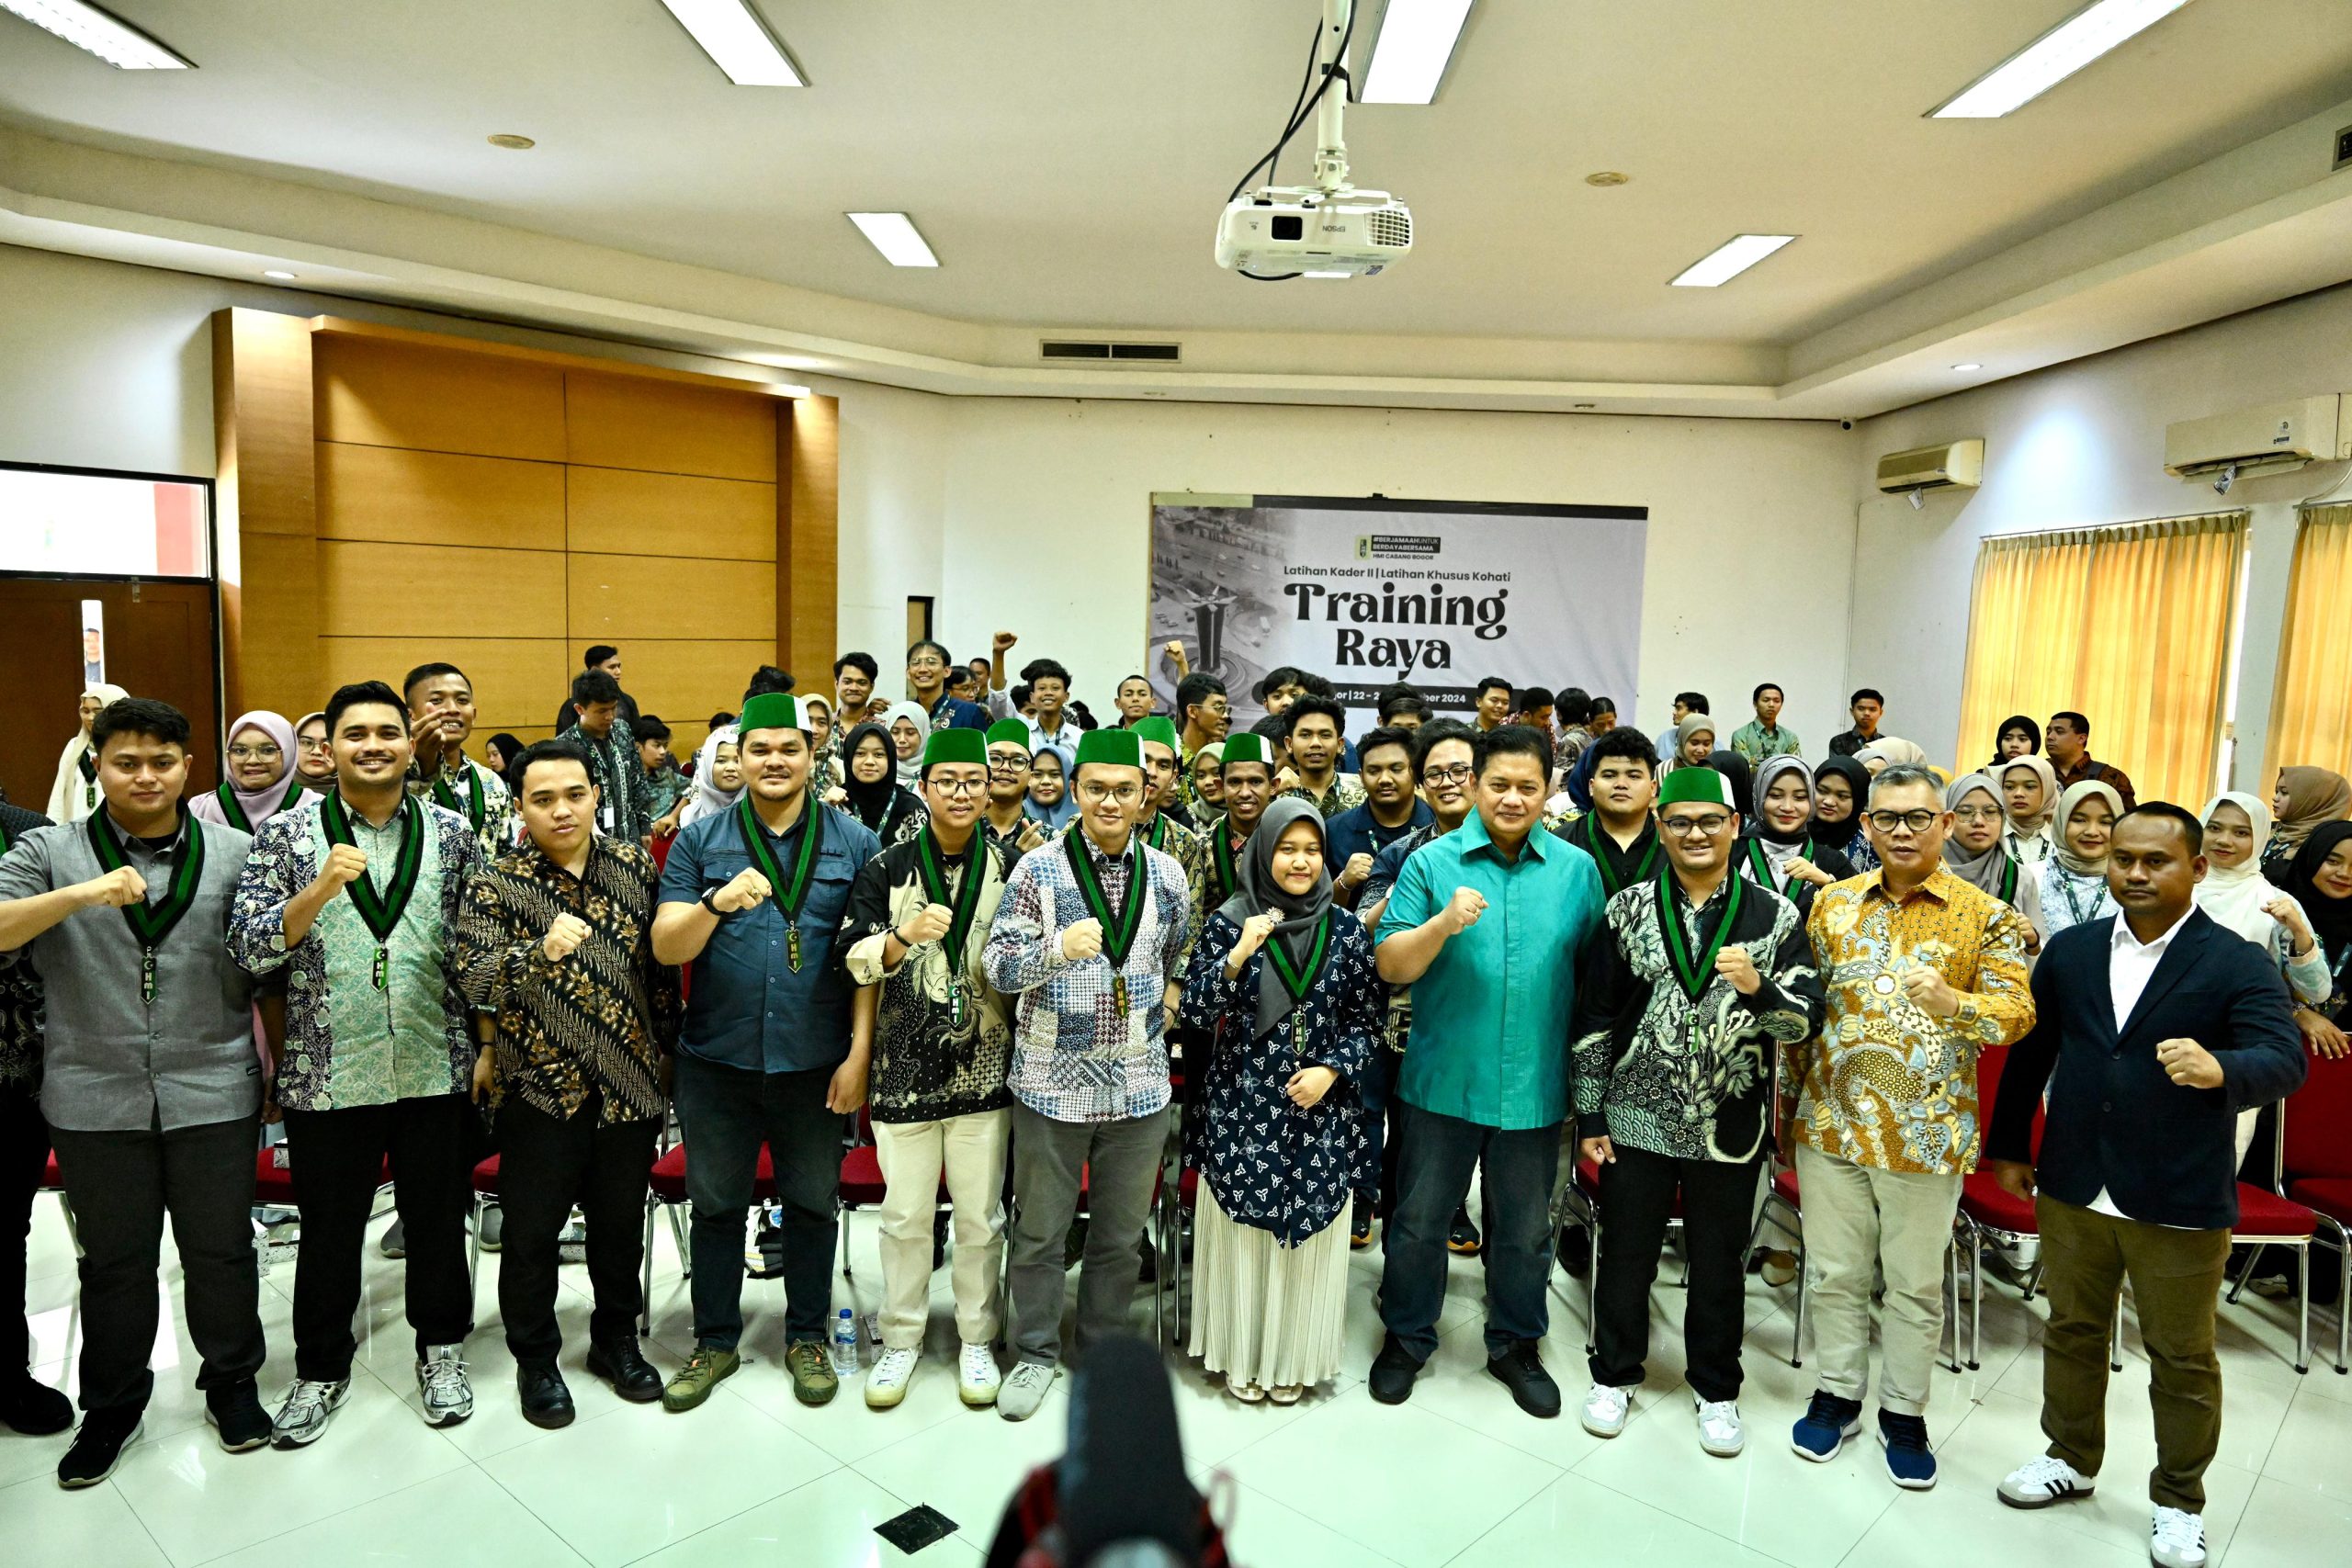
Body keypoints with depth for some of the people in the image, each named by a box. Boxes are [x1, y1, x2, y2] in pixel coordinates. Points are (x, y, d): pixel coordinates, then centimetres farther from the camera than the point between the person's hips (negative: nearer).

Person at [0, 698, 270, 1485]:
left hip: (212, 1092, 0)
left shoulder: (234, 853, 3)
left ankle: (232, 1382, 30)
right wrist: (84, 894, -28)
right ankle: (112, 1404, 33)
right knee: (113, 1260, 14)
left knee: (221, 1249, 11)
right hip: (96, 1098, 0)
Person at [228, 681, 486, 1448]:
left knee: (438, 1221, 13)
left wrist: (487, 1046, 3)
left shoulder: (453, 832, 2)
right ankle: (321, 1368, 35)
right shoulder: (284, 834, -1)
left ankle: (442, 1350, 34)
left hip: (437, 1070, 1)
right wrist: (322, 889, -23)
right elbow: (248, 952, -8)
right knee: (328, 1233, 14)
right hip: (326, 1076, 0)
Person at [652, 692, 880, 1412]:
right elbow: (666, 948, -5)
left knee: (812, 1205, 13)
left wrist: (859, 1054, -8)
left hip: (816, 1064, -1)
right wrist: (717, 904, -24)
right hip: (717, 1061, 1)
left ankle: (806, 1337, 32)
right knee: (716, 1206, 14)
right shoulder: (699, 842, 2)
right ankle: (716, 1341, 32)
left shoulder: (855, 842, -1)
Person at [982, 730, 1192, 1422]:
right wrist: (1058, 949, -29)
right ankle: (1035, 1353, 30)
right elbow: (998, 963, -13)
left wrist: (1172, 998, 6)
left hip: (1138, 1085, 3)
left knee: (1121, 1233, 15)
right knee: (1040, 1229, 11)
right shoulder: (1039, 869, -6)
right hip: (1052, 1083, -2)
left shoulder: (1166, 874, 4)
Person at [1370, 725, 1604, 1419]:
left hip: (1535, 1085, 2)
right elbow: (1391, 967, -8)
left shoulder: (1576, 870, 1)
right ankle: (1406, 1338, 33)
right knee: (1419, 1219, 12)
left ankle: (1516, 1346, 37)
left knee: (1525, 1230, 16)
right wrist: (1444, 924, -26)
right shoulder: (1432, 862, -5)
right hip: (1444, 1078, -1)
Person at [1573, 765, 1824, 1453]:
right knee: (1625, 1254, 13)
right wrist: (1590, 1115, 0)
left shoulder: (1775, 916, -1)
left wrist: (1757, 988, -25)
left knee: (1719, 1263, 15)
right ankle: (1614, 1374, 34)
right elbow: (1594, 1017, 1)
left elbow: (1807, 1020, -4)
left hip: (1730, 1127, 0)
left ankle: (1716, 1390, 36)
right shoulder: (1626, 909, -2)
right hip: (1636, 1120, 0)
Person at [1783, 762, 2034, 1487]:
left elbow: (2017, 1011, -11)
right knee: (1835, 1271, 13)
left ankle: (1905, 1411, 29)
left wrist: (1951, 1002, -31)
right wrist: (1799, 1095, 9)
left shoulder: (1985, 917, -3)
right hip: (1832, 1123, 2)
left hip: (1925, 1135, -2)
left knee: (1915, 1284, 11)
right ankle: (1837, 1395, 30)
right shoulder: (1832, 903, 5)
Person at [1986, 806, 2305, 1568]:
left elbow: (2285, 1061, -21)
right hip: (2072, 1190, 3)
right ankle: (2072, 1457, 38)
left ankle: (2178, 1499, 32)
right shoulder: (2070, 950, 3)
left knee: (2183, 1357, 12)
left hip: (2180, 1203, -3)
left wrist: (2221, 1069, -42)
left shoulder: (2239, 965, -8)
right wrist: (2008, 1146, 12)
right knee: (2072, 1332, 18)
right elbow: (2029, 1053, 9)